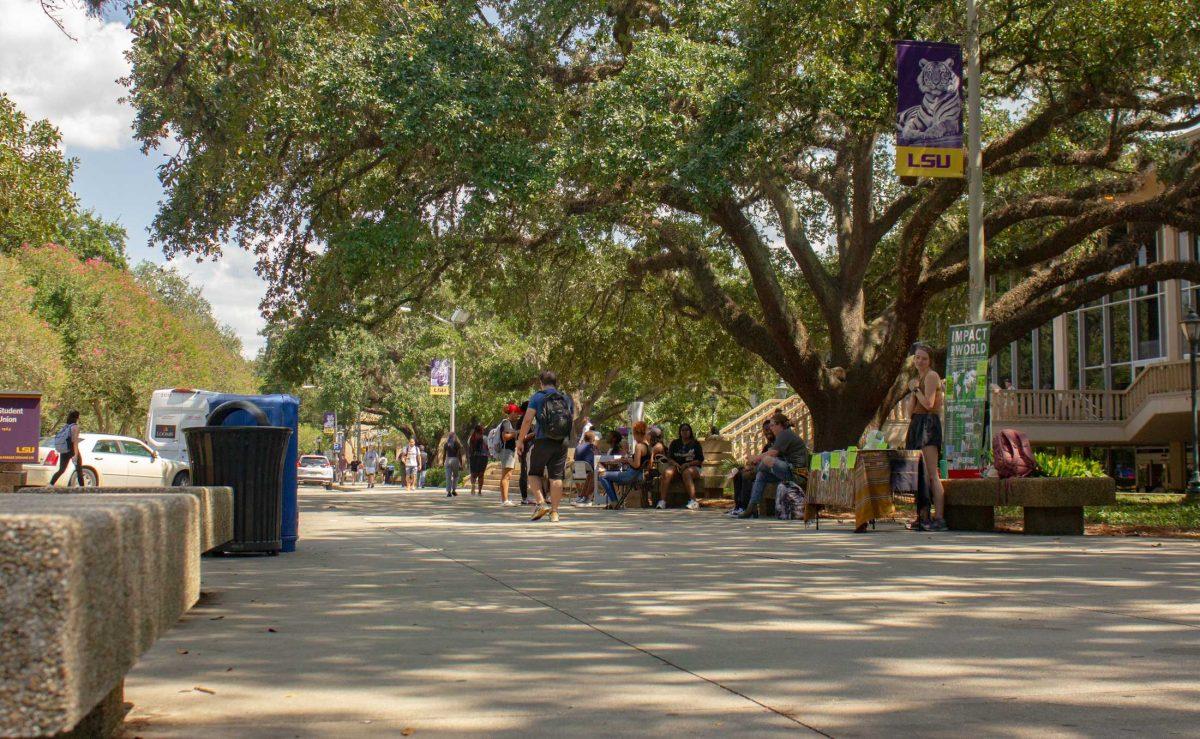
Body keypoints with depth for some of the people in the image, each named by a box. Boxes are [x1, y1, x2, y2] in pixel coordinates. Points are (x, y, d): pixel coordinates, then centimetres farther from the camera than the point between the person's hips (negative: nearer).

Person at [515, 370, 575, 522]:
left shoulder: (537, 397, -2)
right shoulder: (567, 398, 10)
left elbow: (527, 420, -8)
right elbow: (573, 421, 16)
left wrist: (520, 440, -1)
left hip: (542, 441, -3)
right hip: (562, 443, 3)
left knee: (534, 473, 11)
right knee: (556, 477, 5)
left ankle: (541, 503, -7)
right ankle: (554, 512, 4)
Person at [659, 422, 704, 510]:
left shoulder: (695, 444, 9)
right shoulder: (675, 443, 17)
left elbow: (700, 460, 2)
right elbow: (669, 458, 12)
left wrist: (687, 464, -13)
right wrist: (675, 464, -10)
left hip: (692, 467, -2)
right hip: (677, 466, 2)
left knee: (686, 473, -39)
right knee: (667, 472, -31)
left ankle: (693, 501, -47)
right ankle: (662, 501, -41)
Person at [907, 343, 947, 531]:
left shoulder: (931, 376, -5)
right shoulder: (917, 379, 21)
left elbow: (929, 403, -17)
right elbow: (910, 412, 18)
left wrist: (916, 389, -6)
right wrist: (913, 392, 5)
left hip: (928, 425, -9)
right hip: (917, 425, 9)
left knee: (931, 473, -14)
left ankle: (939, 518, -17)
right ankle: (923, 517, 10)